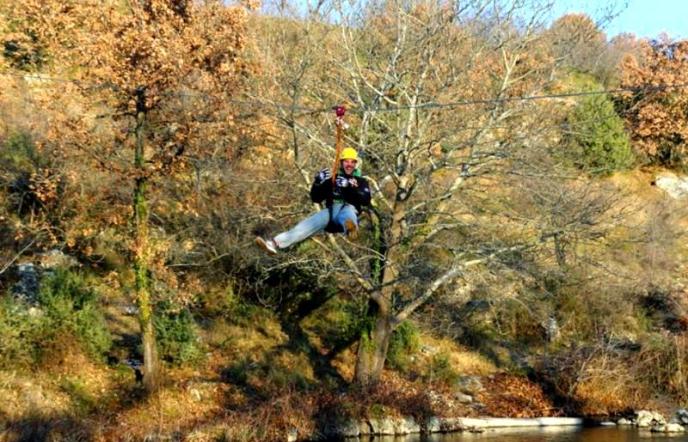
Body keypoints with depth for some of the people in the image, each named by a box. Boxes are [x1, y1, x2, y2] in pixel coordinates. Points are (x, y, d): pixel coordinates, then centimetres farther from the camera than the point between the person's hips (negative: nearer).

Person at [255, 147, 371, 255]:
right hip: (331, 211, 3)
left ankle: (351, 228, -81)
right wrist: (319, 183, -4)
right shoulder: (333, 179, 22)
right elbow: (316, 198, 15)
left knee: (347, 210, -40)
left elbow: (366, 201, -4)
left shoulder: (361, 181, 15)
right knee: (311, 222, -26)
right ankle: (275, 243, -45)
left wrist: (350, 188, -18)